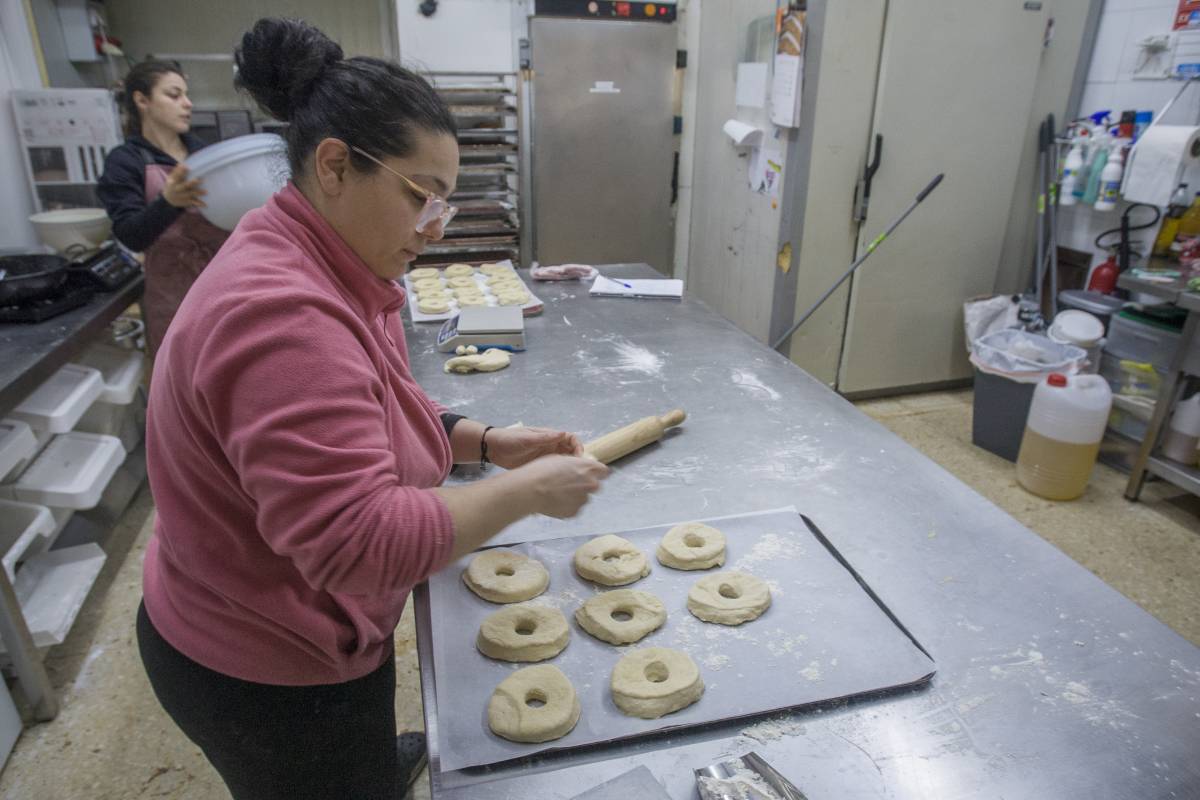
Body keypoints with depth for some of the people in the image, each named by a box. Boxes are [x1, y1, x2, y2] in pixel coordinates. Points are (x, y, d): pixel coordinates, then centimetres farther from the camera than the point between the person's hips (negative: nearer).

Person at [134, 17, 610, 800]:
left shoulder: (326, 271, -1)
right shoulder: (282, 314, -34)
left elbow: (378, 416, 9)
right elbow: (359, 540, -37)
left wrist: (488, 441, -5)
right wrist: (529, 490, -26)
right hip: (268, 676, -9)